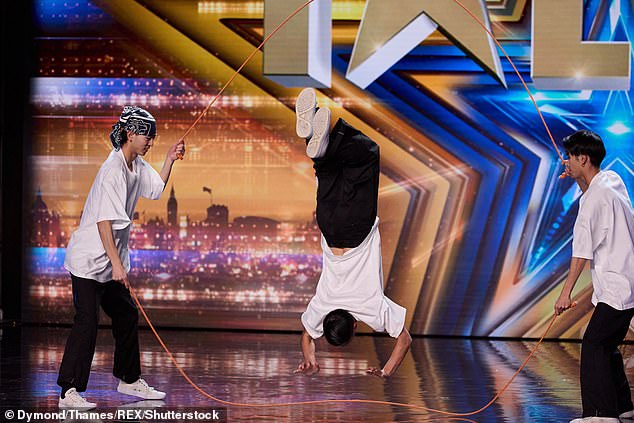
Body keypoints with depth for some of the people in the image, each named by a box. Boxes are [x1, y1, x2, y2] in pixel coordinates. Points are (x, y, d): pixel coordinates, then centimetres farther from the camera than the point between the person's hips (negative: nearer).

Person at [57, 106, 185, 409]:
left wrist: (169, 160, 13)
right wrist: (116, 264, -32)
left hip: (111, 261, 10)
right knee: (87, 322, -13)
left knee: (127, 316, 16)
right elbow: (104, 221, -28)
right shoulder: (113, 170, -22)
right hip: (88, 259, -10)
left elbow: (156, 190, 27)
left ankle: (129, 379, 30)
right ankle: (69, 392, -11)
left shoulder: (137, 165, 8)